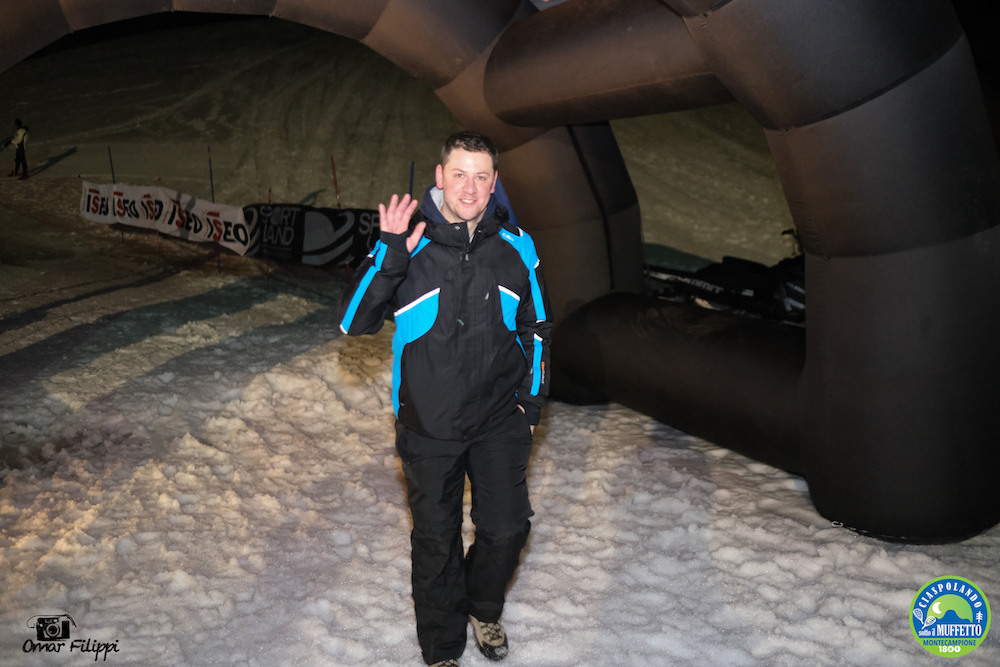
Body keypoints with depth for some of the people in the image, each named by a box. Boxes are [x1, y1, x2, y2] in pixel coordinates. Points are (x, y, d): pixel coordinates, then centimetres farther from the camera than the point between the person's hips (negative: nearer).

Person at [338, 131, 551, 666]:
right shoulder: (407, 243, -10)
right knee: (436, 541, 10)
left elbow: (535, 328, 11)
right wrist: (390, 259, -28)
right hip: (428, 426, -2)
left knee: (507, 529, 7)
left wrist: (532, 399, 8)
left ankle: (483, 608, 40)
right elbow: (354, 323, -15)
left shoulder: (516, 246, -1)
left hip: (500, 421, 2)